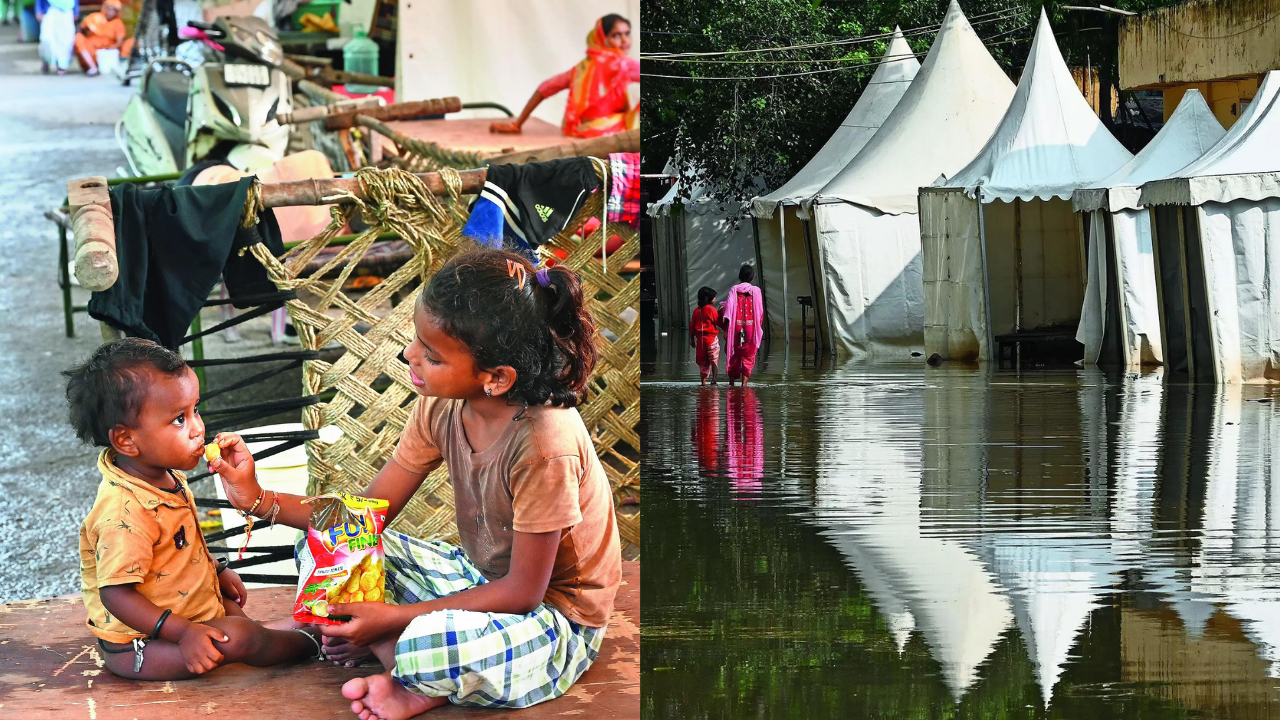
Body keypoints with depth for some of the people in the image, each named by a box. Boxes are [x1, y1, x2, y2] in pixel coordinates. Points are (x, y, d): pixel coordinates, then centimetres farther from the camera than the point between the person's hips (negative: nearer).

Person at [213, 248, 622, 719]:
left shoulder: (545, 443, -31)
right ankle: (418, 680, -15)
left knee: (428, 649, -39)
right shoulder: (442, 407, -9)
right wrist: (260, 499, -10)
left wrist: (393, 618, -23)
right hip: (478, 575, 8)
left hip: (554, 616, -8)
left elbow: (523, 591, -24)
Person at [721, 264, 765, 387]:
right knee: (748, 355, 5)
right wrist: (760, 328, 11)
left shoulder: (734, 290, -1)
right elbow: (760, 311, 0)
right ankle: (744, 381, -5)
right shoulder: (756, 290, -1)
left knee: (734, 354, 13)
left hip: (736, 326, 1)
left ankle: (731, 381, 20)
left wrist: (726, 328, -3)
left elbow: (728, 308, -7)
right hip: (751, 326, -1)